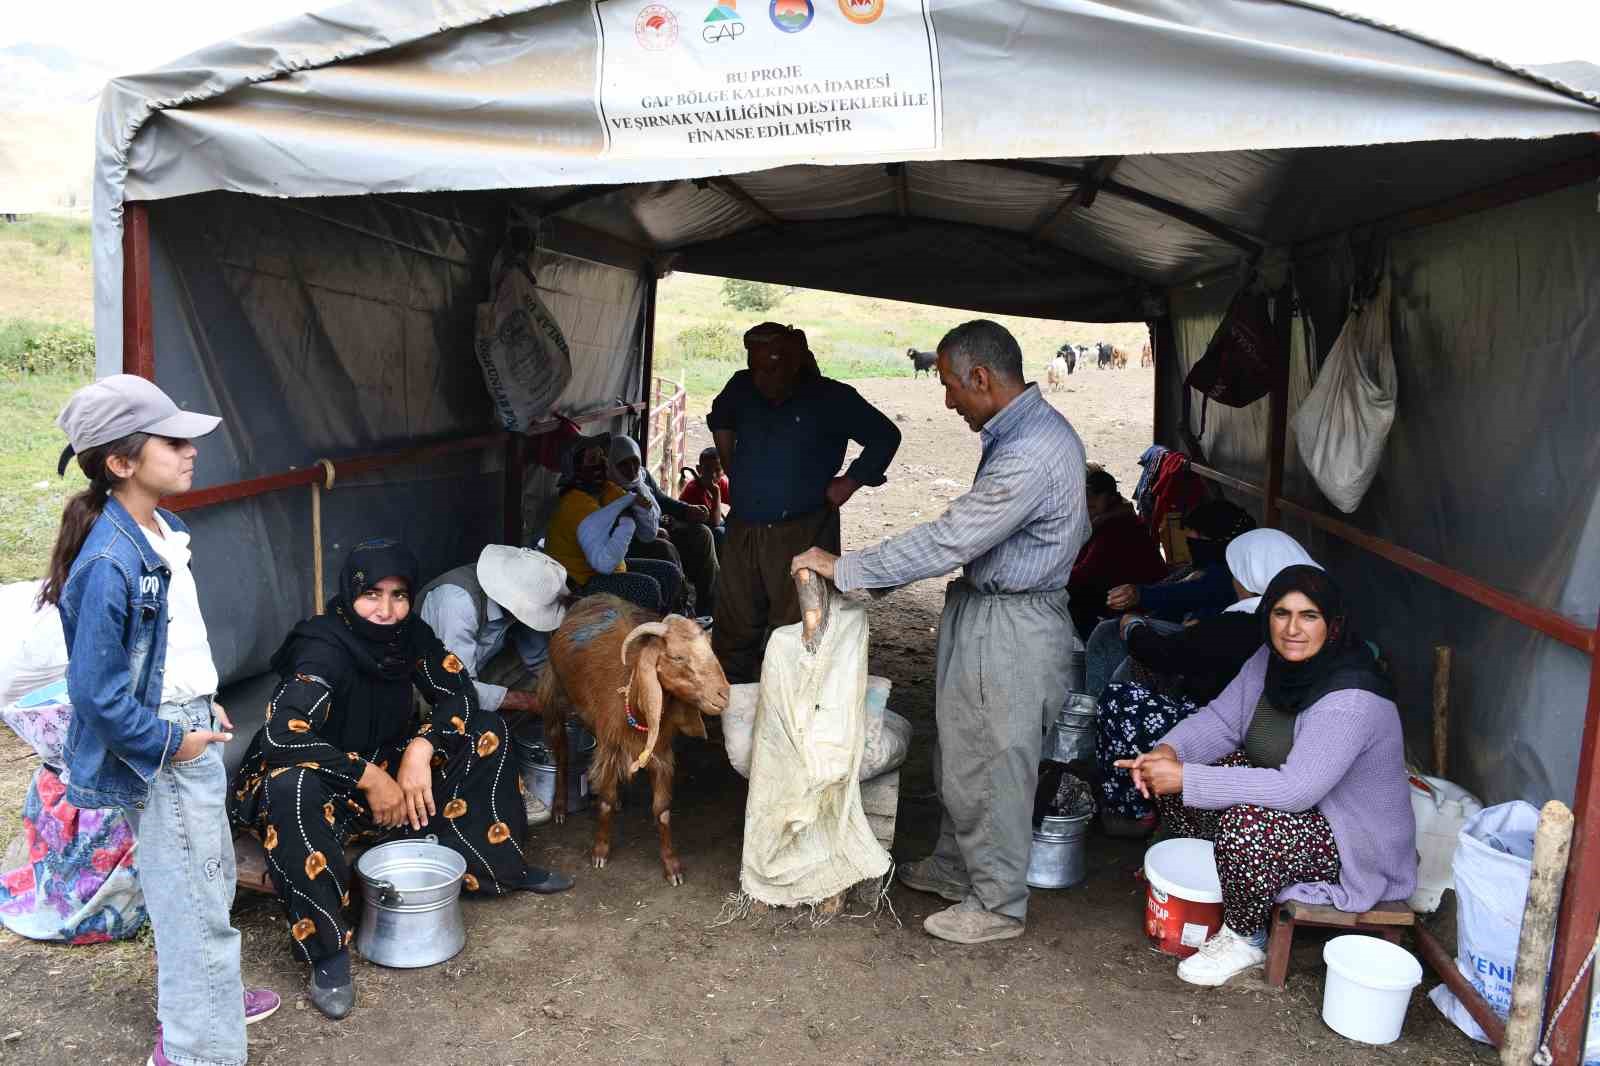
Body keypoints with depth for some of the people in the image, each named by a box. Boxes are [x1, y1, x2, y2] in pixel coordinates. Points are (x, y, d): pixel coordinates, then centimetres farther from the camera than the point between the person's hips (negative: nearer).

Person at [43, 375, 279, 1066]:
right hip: (164, 752, -9)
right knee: (196, 903, 3)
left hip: (190, 730, 9)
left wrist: (206, 705, 11)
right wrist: (171, 742, -15)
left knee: (210, 880, 24)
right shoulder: (110, 563, -25)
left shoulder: (160, 530, 3)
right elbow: (97, 690, -23)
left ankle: (199, 1000, 45)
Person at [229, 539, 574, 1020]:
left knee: (486, 730, -6)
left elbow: (459, 692, -5)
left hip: (385, 771, 6)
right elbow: (280, 737, -36)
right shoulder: (323, 650, -26)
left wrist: (421, 748, -23)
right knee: (292, 787, -41)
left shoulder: (410, 635, -9)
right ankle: (326, 949, -27)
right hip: (319, 786, -6)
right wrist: (369, 776, -32)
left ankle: (496, 864, 0)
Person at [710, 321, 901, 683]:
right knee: (731, 631, 11)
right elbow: (719, 419, 28)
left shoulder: (831, 399, -9)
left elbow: (885, 437, -3)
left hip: (803, 534, -5)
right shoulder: (742, 388, 5)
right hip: (742, 529, 5)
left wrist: (849, 482, -6)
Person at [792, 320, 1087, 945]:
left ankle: (997, 906, 22)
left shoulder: (1030, 456, -28)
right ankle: (956, 869, 40)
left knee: (990, 769, 4)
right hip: (983, 613, 10)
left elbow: (947, 541, -26)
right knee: (960, 757, 22)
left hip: (1009, 631, -10)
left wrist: (844, 568, -19)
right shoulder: (1030, 429, 6)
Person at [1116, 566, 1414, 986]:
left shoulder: (1350, 699, -32)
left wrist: (1185, 778, -36)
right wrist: (1169, 751, -23)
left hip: (1353, 844, -8)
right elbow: (1222, 719, -1)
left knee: (1247, 824, -35)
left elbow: (1294, 790, -37)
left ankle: (1245, 938, -7)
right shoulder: (1273, 660, -5)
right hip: (1285, 804, 8)